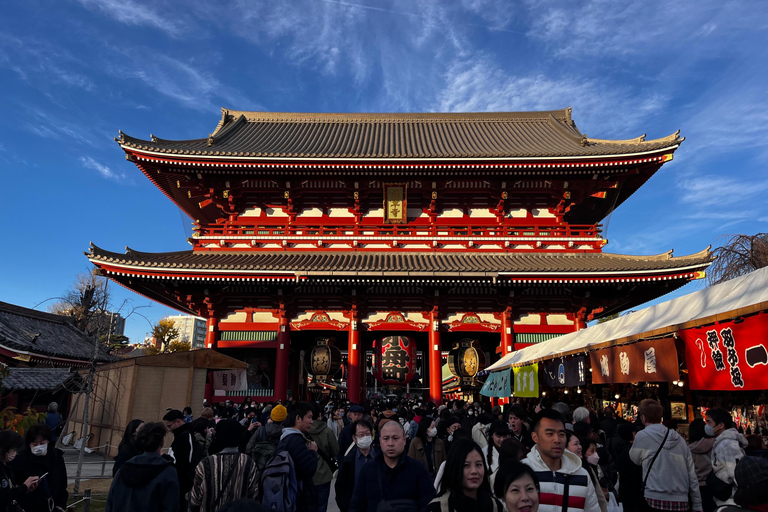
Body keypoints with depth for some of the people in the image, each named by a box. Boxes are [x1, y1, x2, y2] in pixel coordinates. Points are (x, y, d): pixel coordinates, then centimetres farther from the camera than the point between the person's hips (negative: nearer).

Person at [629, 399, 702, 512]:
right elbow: (692, 476, 8)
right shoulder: (679, 438, 8)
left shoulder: (642, 436, -6)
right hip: (682, 502, 5)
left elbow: (635, 460, 10)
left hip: (656, 501, -5)